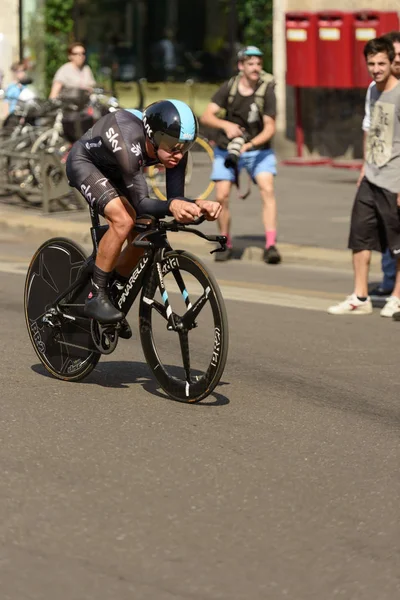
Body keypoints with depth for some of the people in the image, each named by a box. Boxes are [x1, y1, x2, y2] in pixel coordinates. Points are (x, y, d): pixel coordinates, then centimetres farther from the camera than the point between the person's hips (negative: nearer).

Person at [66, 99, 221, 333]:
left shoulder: (174, 149, -24)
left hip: (113, 170, 7)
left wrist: (198, 205, -44)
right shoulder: (129, 145, -42)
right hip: (84, 162, -7)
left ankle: (114, 294, 17)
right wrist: (172, 206, -61)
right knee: (123, 220, -28)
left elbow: (175, 197, -23)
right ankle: (96, 296, -16)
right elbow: (141, 203, -42)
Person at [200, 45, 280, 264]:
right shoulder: (228, 88, -10)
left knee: (267, 189, -21)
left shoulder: (267, 91, -14)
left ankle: (270, 245, -25)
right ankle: (226, 244, 14)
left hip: (257, 149, -1)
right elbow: (206, 117, -15)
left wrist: (250, 144, -33)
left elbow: (269, 127, -16)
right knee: (222, 196, -7)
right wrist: (226, 125, -34)